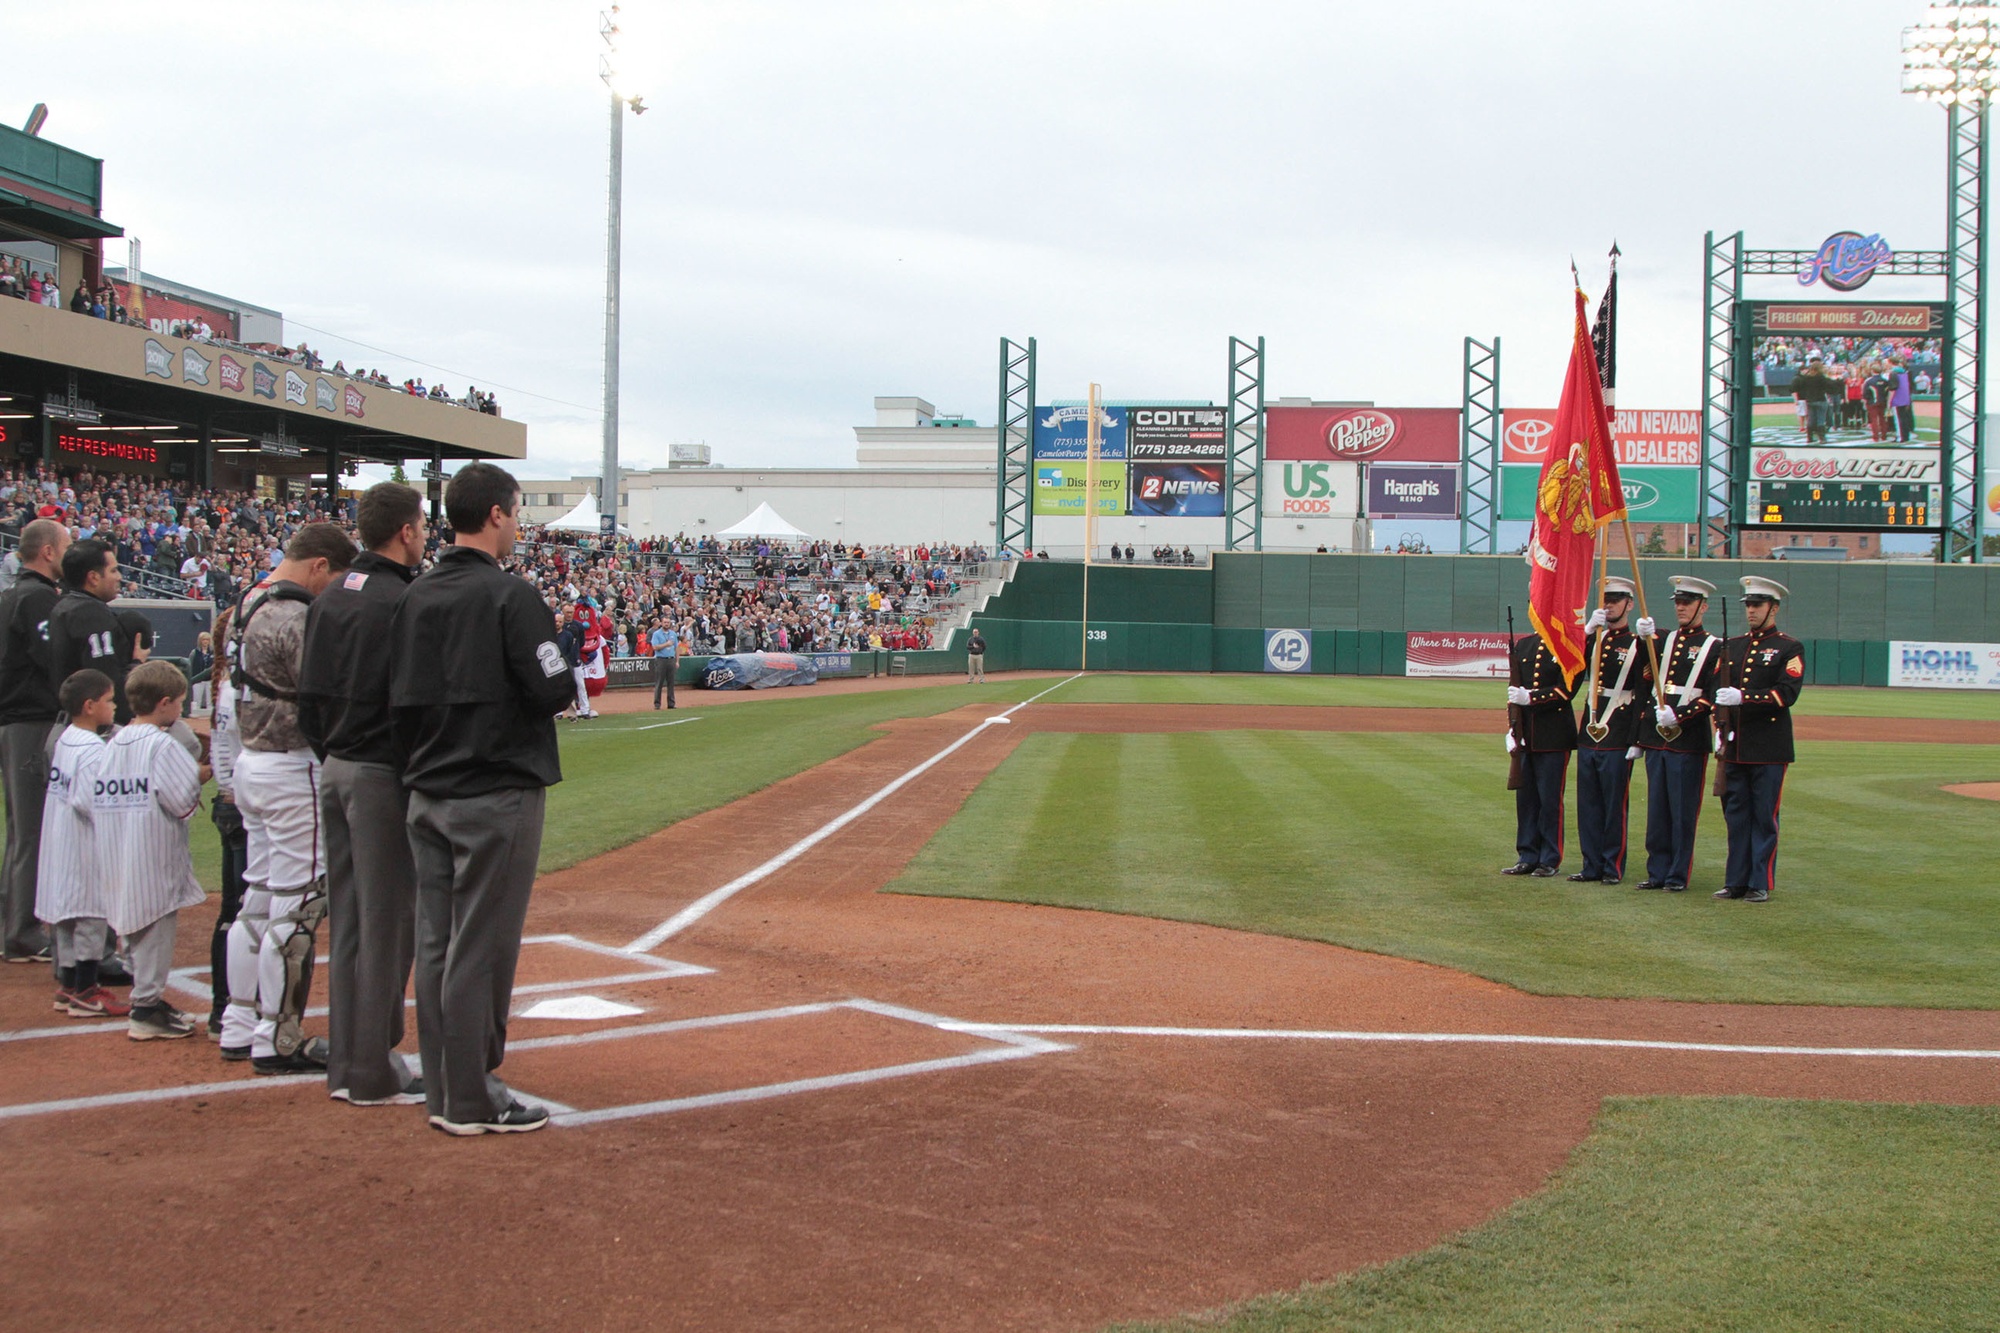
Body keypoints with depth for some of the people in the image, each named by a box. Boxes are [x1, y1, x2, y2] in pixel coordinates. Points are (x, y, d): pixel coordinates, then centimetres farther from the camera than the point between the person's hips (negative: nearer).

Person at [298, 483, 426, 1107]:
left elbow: (309, 695, 14)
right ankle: (374, 1076, 4)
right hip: (384, 775, -9)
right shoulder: (403, 602, -16)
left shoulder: (328, 599, 10)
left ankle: (345, 1064, 21)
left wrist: (329, 756, 19)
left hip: (335, 771, 9)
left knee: (347, 919, 14)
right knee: (387, 921, -2)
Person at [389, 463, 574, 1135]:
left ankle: (443, 1090, 20)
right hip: (497, 796, -7)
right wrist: (567, 670, 3)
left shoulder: (414, 598, 9)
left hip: (428, 796, 7)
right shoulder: (509, 594, -13)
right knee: (480, 947, -2)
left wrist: (424, 767, 16)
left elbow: (401, 700, 10)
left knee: (436, 943, 11)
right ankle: (471, 1100, 4)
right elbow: (553, 690, -18)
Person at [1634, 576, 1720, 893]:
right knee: (1657, 809, 7)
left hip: (1689, 739, -5)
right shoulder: (1661, 641, 14)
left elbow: (1713, 698, -8)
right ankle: (1657, 872, 13)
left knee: (1683, 811, 0)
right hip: (1656, 737, 5)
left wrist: (1679, 716, -16)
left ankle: (1678, 875, 6)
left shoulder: (1714, 647, -1)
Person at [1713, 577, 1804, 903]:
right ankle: (1736, 881, 14)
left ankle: (1761, 884, 5)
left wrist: (1742, 697, -23)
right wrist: (1719, 729, 1)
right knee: (1736, 814, 8)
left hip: (1769, 749, -5)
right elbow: (1718, 690, 14)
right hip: (1735, 746, 5)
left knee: (1764, 817, -1)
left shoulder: (1790, 649, -2)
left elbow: (1786, 694, -13)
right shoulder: (1732, 646, 14)